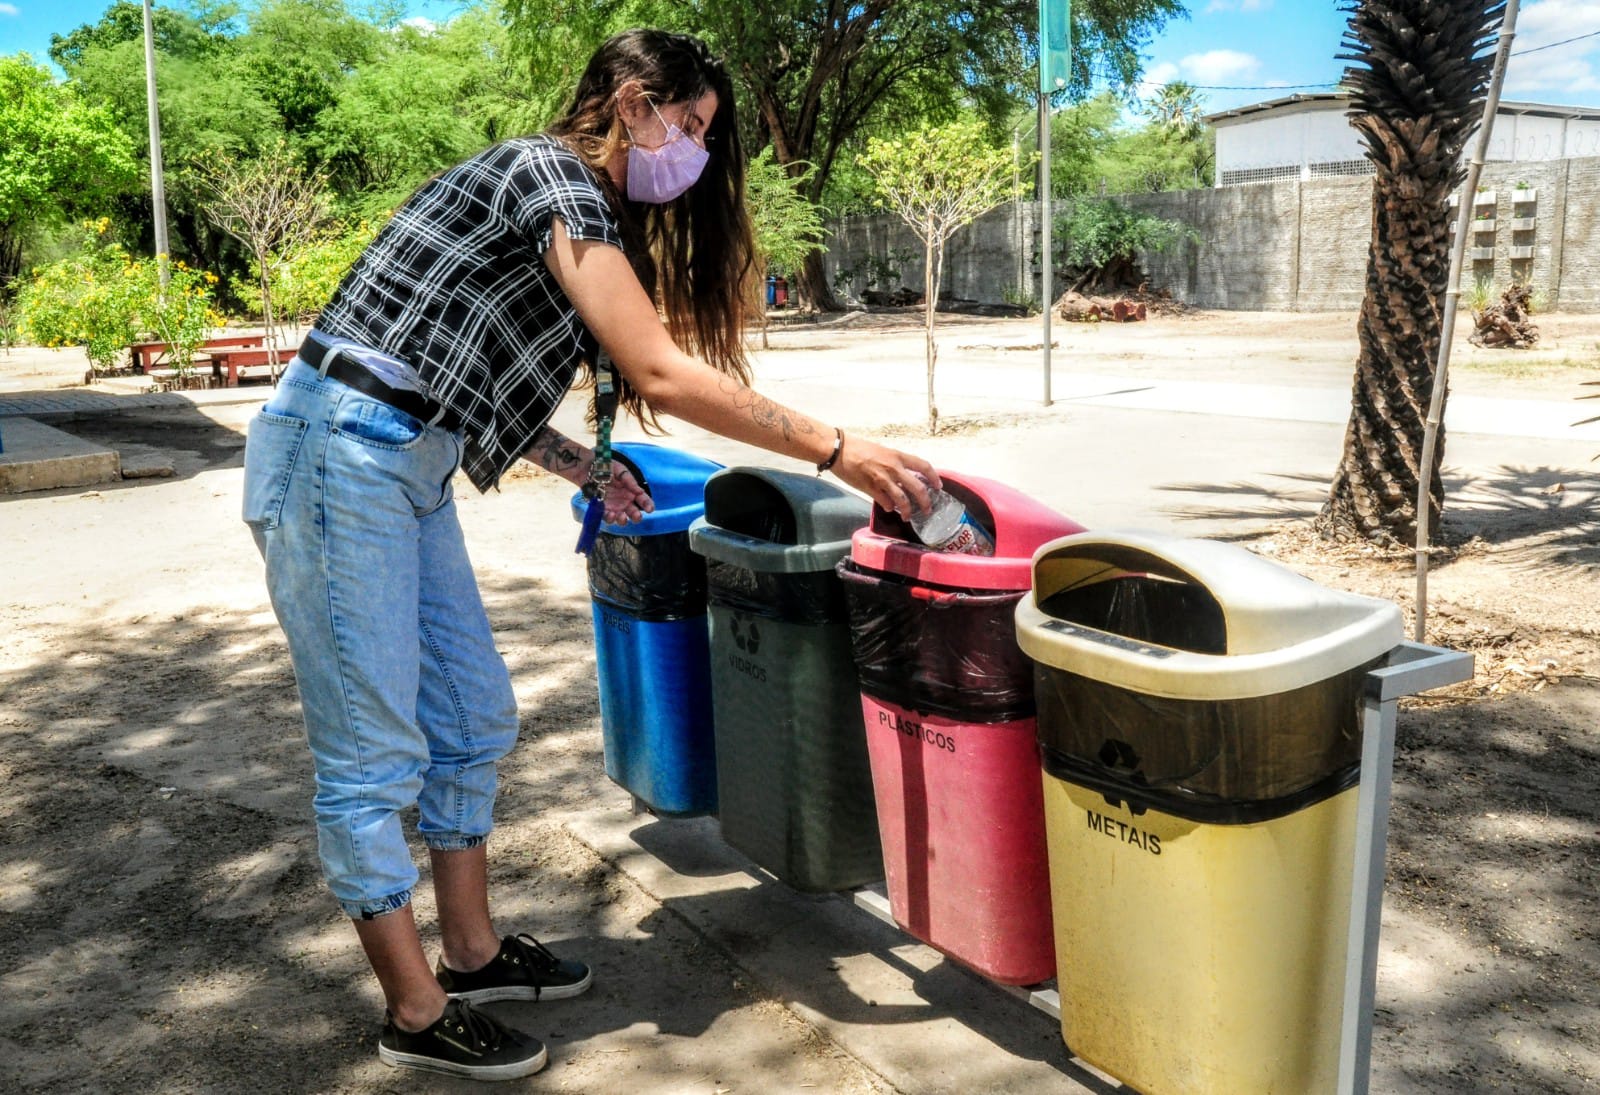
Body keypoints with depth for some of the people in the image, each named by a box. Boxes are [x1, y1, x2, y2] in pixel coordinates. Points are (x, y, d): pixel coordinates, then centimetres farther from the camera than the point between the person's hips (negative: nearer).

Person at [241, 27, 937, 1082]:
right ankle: (419, 1015, 13)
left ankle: (472, 953, 29)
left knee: (474, 716, 14)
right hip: (338, 454, -10)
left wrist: (586, 469, 9)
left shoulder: (582, 213, 16)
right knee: (374, 750, 0)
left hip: (406, 468, 10)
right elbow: (662, 373, -22)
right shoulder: (550, 174, -14)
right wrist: (840, 453, -19)